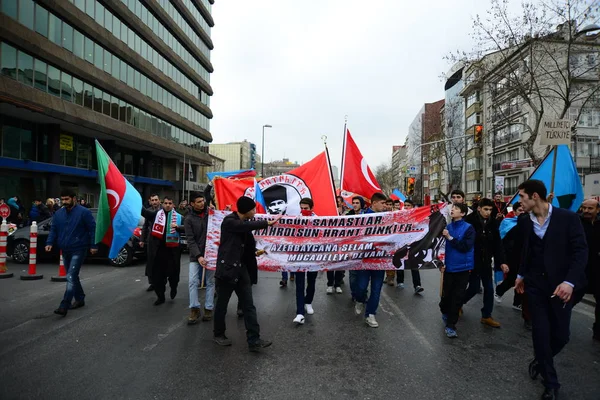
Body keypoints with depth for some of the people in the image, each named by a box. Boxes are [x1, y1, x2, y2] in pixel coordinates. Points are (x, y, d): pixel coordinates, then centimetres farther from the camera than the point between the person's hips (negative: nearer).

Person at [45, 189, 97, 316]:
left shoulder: (83, 212, -9)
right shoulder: (59, 213, 9)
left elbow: (93, 229, -8)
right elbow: (53, 229, 14)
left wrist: (93, 245, -11)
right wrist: (50, 242, -2)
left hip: (78, 250, -7)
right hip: (65, 251, 7)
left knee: (71, 277, -12)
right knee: (72, 277, 16)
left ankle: (64, 306, -12)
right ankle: (80, 299, 29)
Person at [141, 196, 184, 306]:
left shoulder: (179, 217, 5)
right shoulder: (156, 214, 5)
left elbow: (186, 228, 0)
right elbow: (144, 211, -9)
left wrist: (177, 226, -19)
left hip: (172, 249, -1)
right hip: (158, 249, 1)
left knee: (173, 271, 6)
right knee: (157, 273, 9)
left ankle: (173, 288, 37)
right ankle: (160, 296, 24)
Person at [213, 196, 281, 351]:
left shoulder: (245, 223, 11)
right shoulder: (229, 222, -13)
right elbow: (248, 226, -30)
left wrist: (255, 252, 7)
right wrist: (268, 223, -25)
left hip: (241, 269, 7)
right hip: (227, 268, -7)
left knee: (249, 306, 2)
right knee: (222, 305, 9)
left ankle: (254, 340, 4)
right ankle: (218, 334, 29)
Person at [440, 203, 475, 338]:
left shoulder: (469, 228, -7)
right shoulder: (447, 227, 1)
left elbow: (465, 247, -17)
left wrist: (450, 238, -19)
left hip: (462, 267, -2)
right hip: (449, 267, 2)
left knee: (457, 297, 4)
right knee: (446, 294, 7)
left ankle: (450, 325, 15)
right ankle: (445, 312, 39)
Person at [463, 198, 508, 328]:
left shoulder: (493, 223, 1)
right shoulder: (469, 221, -14)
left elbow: (497, 244, 4)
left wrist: (501, 262, -1)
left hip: (486, 261, 5)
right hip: (472, 261, -5)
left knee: (489, 288, 8)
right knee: (474, 288, 0)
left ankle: (486, 316, 21)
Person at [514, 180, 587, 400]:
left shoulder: (568, 218, -11)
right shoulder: (523, 221, -1)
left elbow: (580, 251, -13)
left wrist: (569, 281, -22)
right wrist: (521, 274, 18)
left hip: (561, 283, -2)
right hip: (535, 282, 2)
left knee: (560, 334, 6)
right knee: (541, 332, 2)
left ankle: (541, 362, 37)